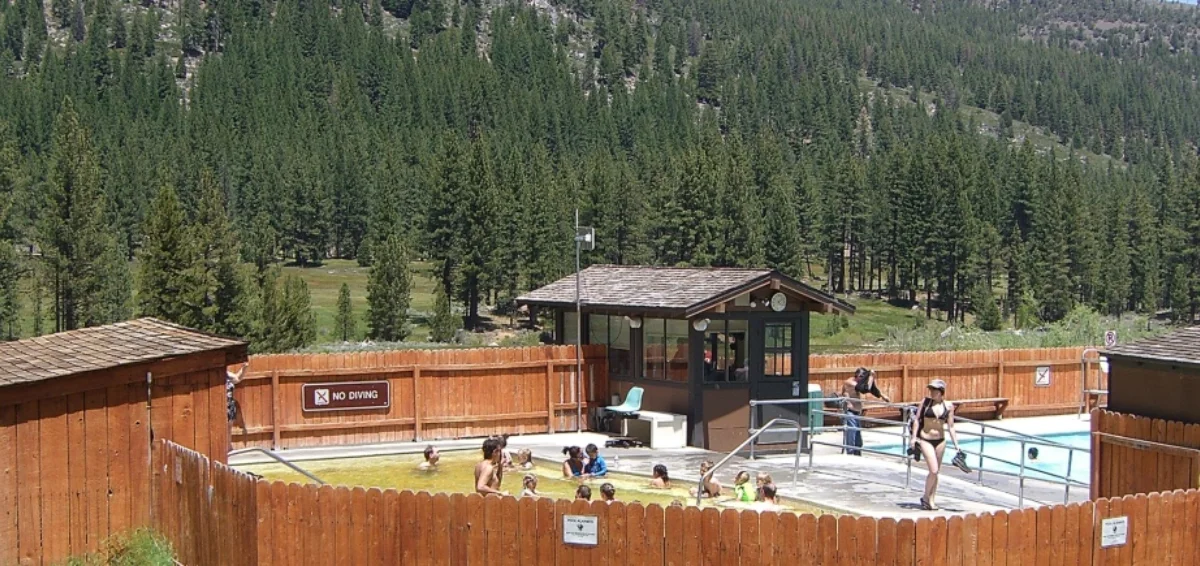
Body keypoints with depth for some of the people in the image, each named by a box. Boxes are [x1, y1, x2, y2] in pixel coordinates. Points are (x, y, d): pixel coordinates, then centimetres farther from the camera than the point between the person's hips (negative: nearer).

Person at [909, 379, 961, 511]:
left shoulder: (948, 406, 0)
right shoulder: (926, 402, -5)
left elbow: (950, 427, 5)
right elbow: (917, 419, 0)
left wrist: (956, 444, 1)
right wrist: (914, 437, -6)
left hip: (940, 440, 3)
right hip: (925, 440, -3)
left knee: (936, 472, 9)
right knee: (933, 470, -13)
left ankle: (930, 500, 20)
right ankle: (926, 497, 5)